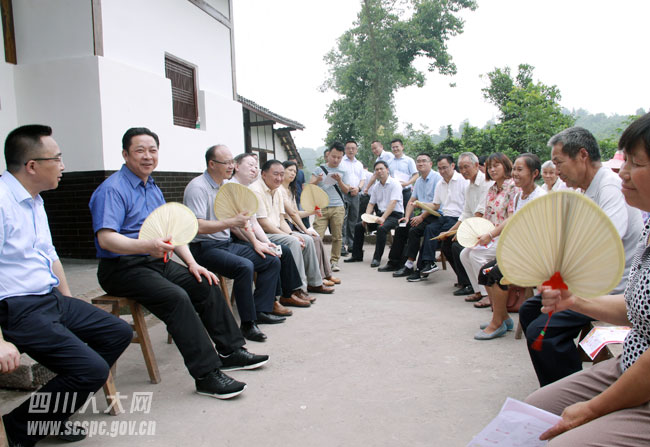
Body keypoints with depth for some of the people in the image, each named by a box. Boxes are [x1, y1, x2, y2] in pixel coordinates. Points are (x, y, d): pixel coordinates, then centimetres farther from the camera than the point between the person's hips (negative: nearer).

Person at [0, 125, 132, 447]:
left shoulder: (35, 200, 12)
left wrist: (70, 304, 18)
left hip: (52, 299, 10)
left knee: (119, 332, 9)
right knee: (93, 369, -19)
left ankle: (61, 407, 16)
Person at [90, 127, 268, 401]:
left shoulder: (153, 188, 16)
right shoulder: (112, 189, -11)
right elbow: (106, 238, -24)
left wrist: (191, 263, 4)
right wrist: (148, 246, -40)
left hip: (157, 262, 9)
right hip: (123, 269, -8)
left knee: (206, 284, -3)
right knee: (176, 297, -29)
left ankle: (230, 351, 8)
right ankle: (206, 374, -24)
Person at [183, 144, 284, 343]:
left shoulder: (227, 186, 14)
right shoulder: (198, 187, -14)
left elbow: (238, 222, 19)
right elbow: (197, 226, -24)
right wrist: (231, 222, -28)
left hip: (228, 243, 9)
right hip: (204, 247, -9)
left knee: (272, 261, 2)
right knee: (244, 266, -33)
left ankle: (261, 311, 4)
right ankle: (247, 323, -20)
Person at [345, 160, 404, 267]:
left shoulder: (395, 184, -10)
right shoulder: (377, 186, 13)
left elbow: (393, 203, -22)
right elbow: (371, 203, 16)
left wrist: (383, 218, -32)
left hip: (394, 215, -7)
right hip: (380, 214, 8)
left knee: (381, 228, -36)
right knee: (359, 226, -3)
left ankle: (377, 258, -27)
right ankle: (357, 255, 7)